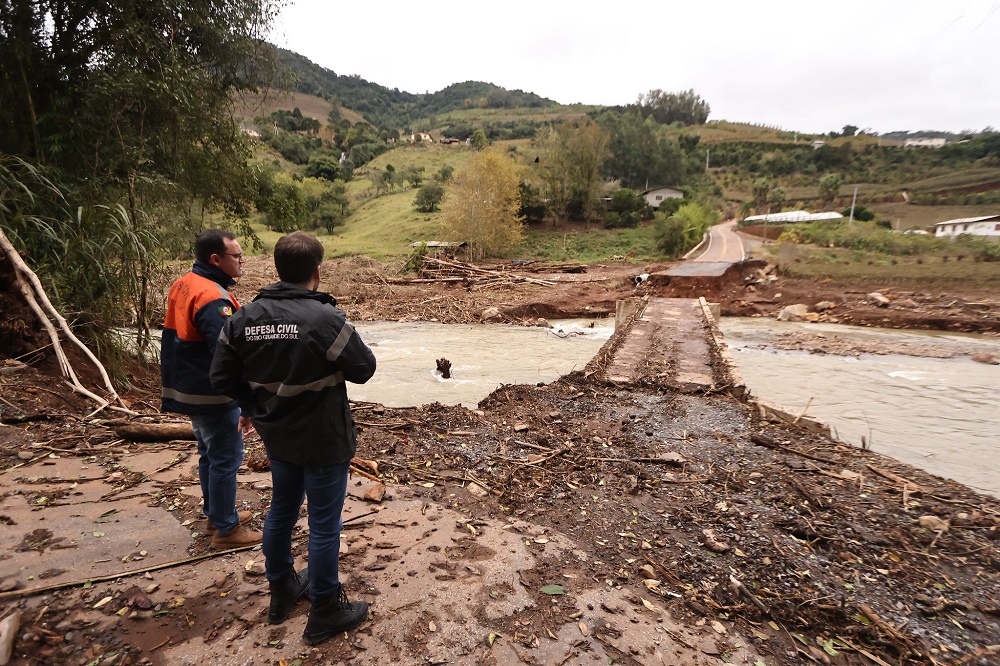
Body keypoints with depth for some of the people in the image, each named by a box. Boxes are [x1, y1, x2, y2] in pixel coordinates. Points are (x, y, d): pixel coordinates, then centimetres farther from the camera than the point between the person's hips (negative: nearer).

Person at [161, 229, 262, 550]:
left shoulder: (182, 286, 7)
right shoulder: (213, 299, -25)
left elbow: (172, 339, 16)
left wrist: (172, 383, 25)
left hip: (188, 389, 10)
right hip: (213, 396, -10)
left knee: (210, 454, 21)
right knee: (225, 460, 2)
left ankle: (215, 514, 36)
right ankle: (226, 530, 15)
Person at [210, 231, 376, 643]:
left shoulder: (244, 318, -4)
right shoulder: (326, 319, -25)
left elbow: (223, 378, 1)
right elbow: (364, 369, -15)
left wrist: (260, 407, 12)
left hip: (276, 438, 7)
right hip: (323, 441, -6)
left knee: (281, 511, 24)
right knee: (324, 525, 9)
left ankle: (281, 590, 44)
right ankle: (325, 612, 26)